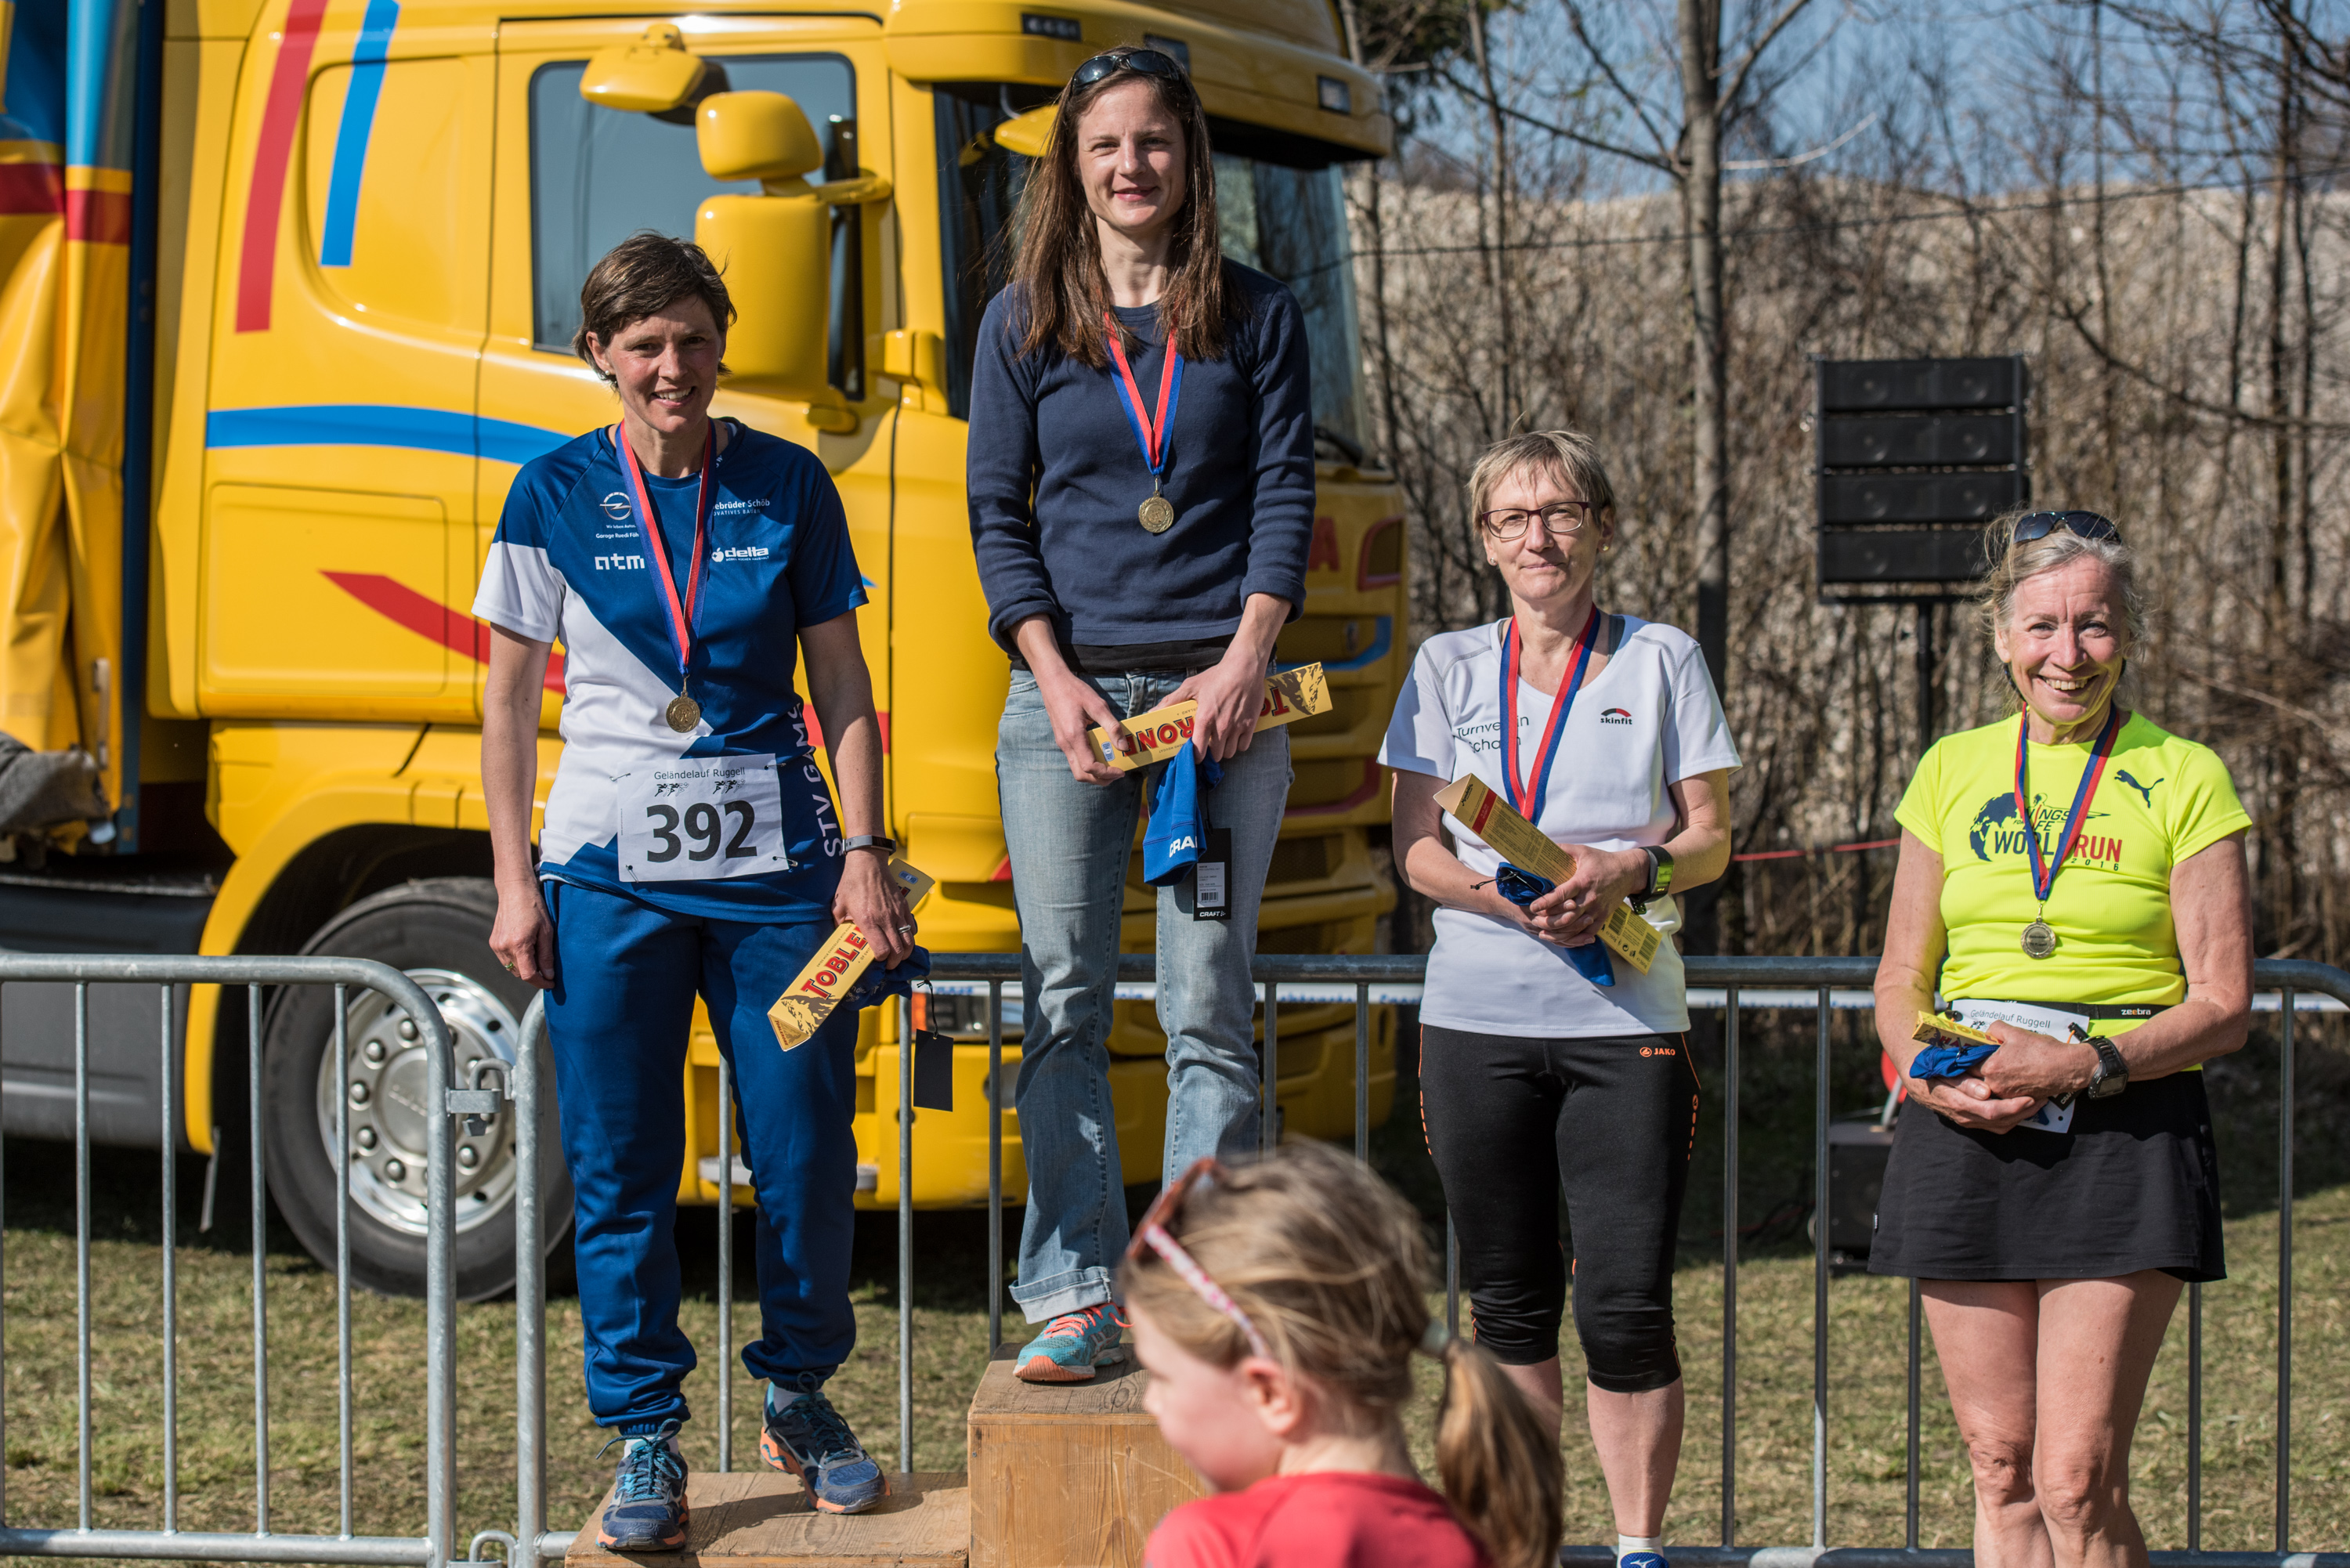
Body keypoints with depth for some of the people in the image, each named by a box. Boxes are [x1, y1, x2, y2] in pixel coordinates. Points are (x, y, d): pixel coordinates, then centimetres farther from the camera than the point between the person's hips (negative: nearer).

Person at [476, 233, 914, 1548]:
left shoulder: (789, 488, 4)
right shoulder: (557, 498, 2)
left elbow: (842, 683, 7)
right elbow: (511, 702, 6)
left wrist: (865, 852, -1)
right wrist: (514, 882, 1)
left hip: (774, 867, 1)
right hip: (611, 872, 0)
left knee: (809, 1151, 2)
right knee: (621, 1171, 2)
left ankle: (802, 1397, 23)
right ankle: (647, 1440, 13)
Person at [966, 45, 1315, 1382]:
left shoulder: (1258, 318, 8)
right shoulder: (1024, 323, 9)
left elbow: (1286, 498, 3)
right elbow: (998, 518, 6)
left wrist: (1244, 662, -11)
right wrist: (1058, 681, -6)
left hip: (1219, 688, -1)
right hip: (1068, 693, 1)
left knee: (1209, 1011, -1)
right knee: (1066, 1006, -1)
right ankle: (1076, 1296, 5)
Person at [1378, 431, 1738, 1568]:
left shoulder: (1661, 661, 8)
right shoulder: (1448, 668, 11)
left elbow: (1710, 839, 6)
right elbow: (1415, 849, 6)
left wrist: (1625, 874, -15)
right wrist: (1508, 895, -14)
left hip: (1625, 1018, -2)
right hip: (1476, 1016, 2)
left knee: (1626, 1304, -8)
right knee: (1510, 1304, 7)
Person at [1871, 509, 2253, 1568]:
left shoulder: (2182, 779, 1)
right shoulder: (1952, 771, 11)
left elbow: (2222, 1004, -2)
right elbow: (1900, 979, 16)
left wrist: (2088, 1063, -17)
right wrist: (1924, 1071, -5)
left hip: (2125, 1129, -3)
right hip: (1967, 1126, 4)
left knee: (2078, 1481, -10)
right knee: (2000, 1468, 4)